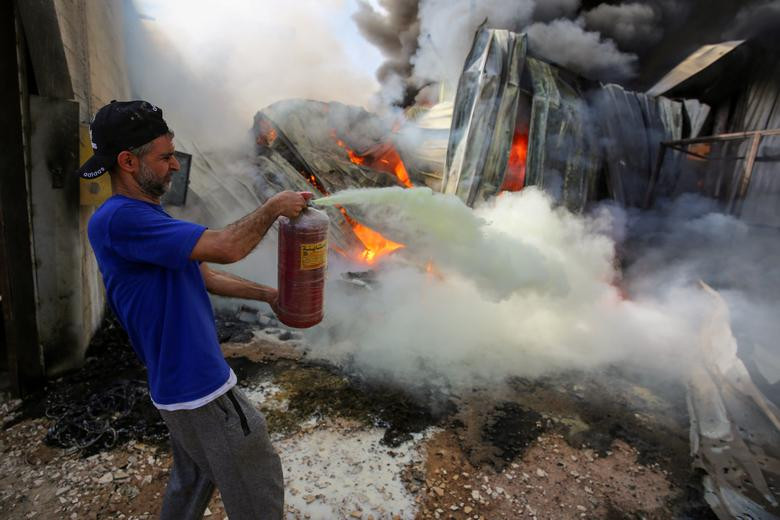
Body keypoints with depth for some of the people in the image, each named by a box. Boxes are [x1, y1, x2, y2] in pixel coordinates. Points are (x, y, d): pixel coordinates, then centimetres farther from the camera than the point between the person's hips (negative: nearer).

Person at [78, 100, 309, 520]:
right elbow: (226, 248, -30)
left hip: (186, 380, 10)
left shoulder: (148, 217, 9)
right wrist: (274, 207, -15)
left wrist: (268, 295, 9)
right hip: (198, 387, -10)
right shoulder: (117, 220, -23)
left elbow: (206, 276, 14)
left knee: (193, 481, 28)